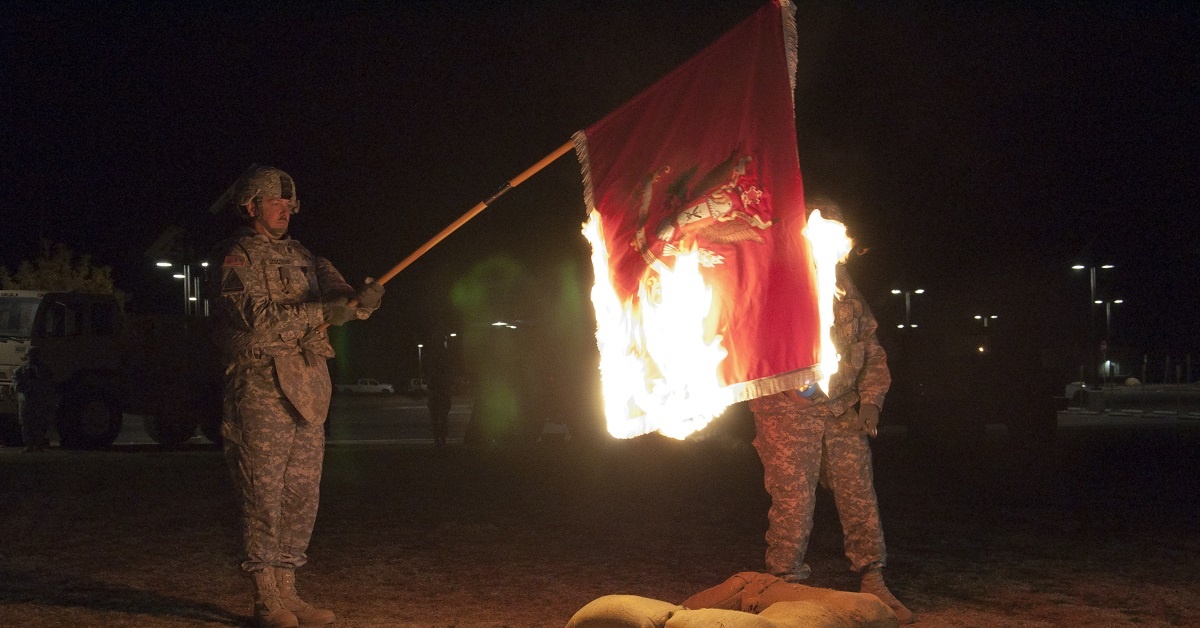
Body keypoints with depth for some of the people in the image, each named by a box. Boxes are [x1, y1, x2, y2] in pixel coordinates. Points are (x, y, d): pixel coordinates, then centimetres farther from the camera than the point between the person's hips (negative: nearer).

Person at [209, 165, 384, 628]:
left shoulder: (301, 257, 20)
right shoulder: (236, 260, -3)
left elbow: (333, 290, 6)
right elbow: (258, 319, -17)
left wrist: (360, 299, -17)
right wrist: (320, 313, -22)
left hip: (308, 396, 7)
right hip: (261, 394, -7)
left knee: (301, 498, 10)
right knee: (264, 499, -4)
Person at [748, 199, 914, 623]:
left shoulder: (846, 289, 16)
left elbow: (872, 352, 19)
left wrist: (870, 401, 8)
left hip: (842, 412, 5)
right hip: (788, 409, -5)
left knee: (860, 495, 4)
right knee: (794, 500, -7)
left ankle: (873, 585, 14)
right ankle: (785, 588, 5)